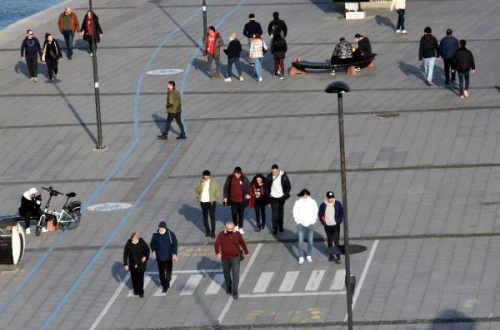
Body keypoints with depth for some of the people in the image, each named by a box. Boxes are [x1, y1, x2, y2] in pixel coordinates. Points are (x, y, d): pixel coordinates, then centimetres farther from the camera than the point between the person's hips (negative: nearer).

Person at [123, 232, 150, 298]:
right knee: (134, 278, 11)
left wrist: (145, 257, -15)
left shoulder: (142, 242, -12)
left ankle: (141, 292, 6)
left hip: (141, 264, -1)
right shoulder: (128, 244, -12)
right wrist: (125, 264, -10)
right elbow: (125, 254, -7)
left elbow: (147, 250, 2)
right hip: (132, 265, 1)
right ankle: (136, 290, 33)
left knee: (140, 278, -4)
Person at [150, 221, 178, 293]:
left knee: (168, 271, 5)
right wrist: (153, 250, -11)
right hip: (159, 257, 1)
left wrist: (174, 254, -11)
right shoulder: (155, 235, -6)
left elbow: (174, 244, -4)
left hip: (168, 257, -1)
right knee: (161, 272, 4)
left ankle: (167, 285, 29)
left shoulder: (170, 234, -9)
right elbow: (152, 244, 7)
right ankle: (164, 286, 18)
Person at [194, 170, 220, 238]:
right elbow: (196, 191, -4)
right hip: (203, 202, 3)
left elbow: (217, 190, 2)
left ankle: (213, 232, -3)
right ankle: (207, 231, 21)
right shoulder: (199, 182, 2)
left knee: (212, 217, -6)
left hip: (211, 202, -3)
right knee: (205, 217, 10)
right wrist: (201, 186, -20)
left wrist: (215, 198, -8)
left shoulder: (213, 182, -2)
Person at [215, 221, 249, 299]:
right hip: (225, 258, 1)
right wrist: (218, 253, -38)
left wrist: (246, 252, 16)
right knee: (226, 274, 18)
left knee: (235, 275, -7)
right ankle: (228, 287, 42)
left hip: (235, 258, -1)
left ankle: (235, 292, -4)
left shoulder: (237, 234, -8)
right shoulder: (221, 235, -10)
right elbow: (217, 244, -21)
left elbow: (242, 243, 5)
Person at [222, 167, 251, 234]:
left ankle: (240, 228, 20)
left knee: (241, 214, 8)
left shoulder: (244, 178, -10)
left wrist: (248, 194, -12)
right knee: (234, 213, 6)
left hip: (241, 200, 0)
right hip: (233, 199, 0)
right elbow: (226, 187, -1)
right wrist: (225, 197, -3)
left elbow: (248, 186, 3)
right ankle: (236, 225, 31)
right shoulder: (230, 178, -9)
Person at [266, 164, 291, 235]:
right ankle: (274, 229, 0)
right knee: (274, 213, -5)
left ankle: (280, 226, 31)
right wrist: (268, 195, -6)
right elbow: (266, 186, 4)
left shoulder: (284, 176, -11)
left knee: (281, 213, 15)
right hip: (273, 198, -1)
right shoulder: (269, 176, -8)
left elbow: (288, 186, -2)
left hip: (281, 197, 1)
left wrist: (285, 195, -11)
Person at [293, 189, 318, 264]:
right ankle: (301, 258, -1)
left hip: (310, 224, 1)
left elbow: (315, 212, 3)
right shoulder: (298, 202, -6)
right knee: (300, 242, -5)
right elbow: (295, 212, 1)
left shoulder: (312, 202, -5)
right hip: (301, 224, -1)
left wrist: (313, 220, -6)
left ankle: (309, 256, 26)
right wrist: (298, 221, -7)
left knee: (310, 241, 10)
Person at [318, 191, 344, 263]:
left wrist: (339, 221, -8)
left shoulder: (337, 204, -4)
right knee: (329, 241, 13)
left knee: (336, 241, -9)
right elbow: (320, 214, 8)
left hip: (336, 226, -2)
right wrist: (323, 222, -3)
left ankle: (338, 257, -7)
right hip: (327, 226, 2)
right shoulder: (323, 205, -4)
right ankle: (331, 255, 28)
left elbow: (342, 213, 5)